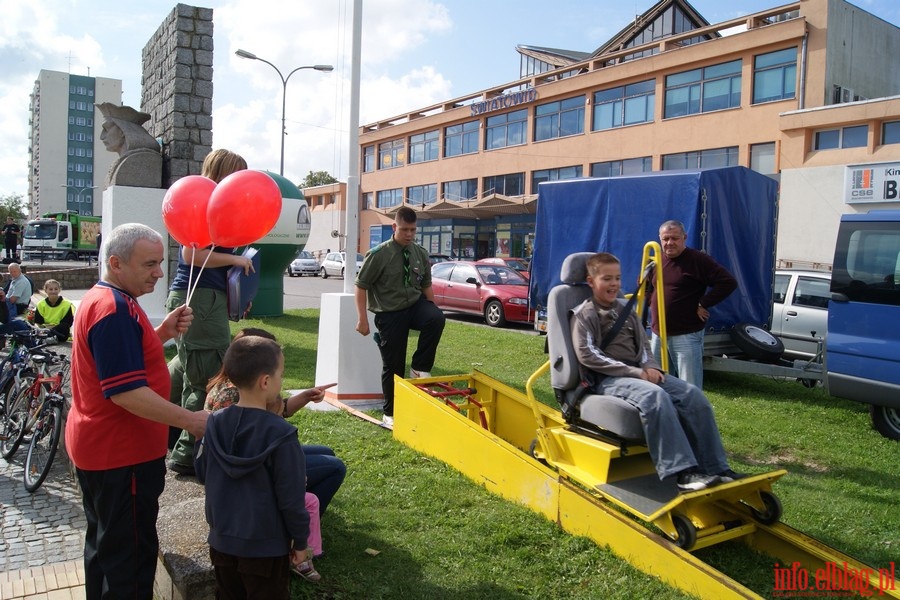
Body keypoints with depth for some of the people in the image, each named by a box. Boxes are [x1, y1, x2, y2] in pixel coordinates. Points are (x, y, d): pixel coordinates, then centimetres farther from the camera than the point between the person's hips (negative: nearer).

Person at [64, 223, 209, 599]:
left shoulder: (100, 299, 9)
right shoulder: (115, 308, -24)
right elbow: (127, 391, -28)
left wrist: (162, 332, 1)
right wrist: (190, 420, -26)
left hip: (98, 446, 11)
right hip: (121, 454, -11)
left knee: (105, 541, 25)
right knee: (130, 553, 3)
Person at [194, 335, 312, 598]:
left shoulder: (214, 424, -7)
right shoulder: (280, 434, -23)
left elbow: (202, 474, 6)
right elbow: (291, 496, -17)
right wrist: (301, 541, -4)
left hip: (222, 540, 5)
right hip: (266, 546, -5)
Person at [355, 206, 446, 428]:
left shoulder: (421, 253, 2)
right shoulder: (379, 254, -11)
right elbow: (361, 286, -7)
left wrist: (432, 315, 8)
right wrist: (362, 319, -11)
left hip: (416, 304, 3)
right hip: (389, 313, -3)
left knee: (437, 318, -31)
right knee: (392, 364, 3)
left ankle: (420, 368, -13)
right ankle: (390, 413, 22)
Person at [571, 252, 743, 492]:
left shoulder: (626, 310, 21)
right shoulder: (584, 314, -1)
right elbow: (587, 355, -12)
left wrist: (650, 367, -2)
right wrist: (635, 372, -16)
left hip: (639, 373, 7)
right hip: (606, 379, -7)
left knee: (693, 394, -14)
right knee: (655, 395, -36)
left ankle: (714, 468, -14)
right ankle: (682, 472, -39)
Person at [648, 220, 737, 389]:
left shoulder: (698, 259, -8)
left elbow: (728, 282, -14)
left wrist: (703, 304, -14)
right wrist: (651, 300, 10)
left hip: (687, 335, -7)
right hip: (657, 334, 7)